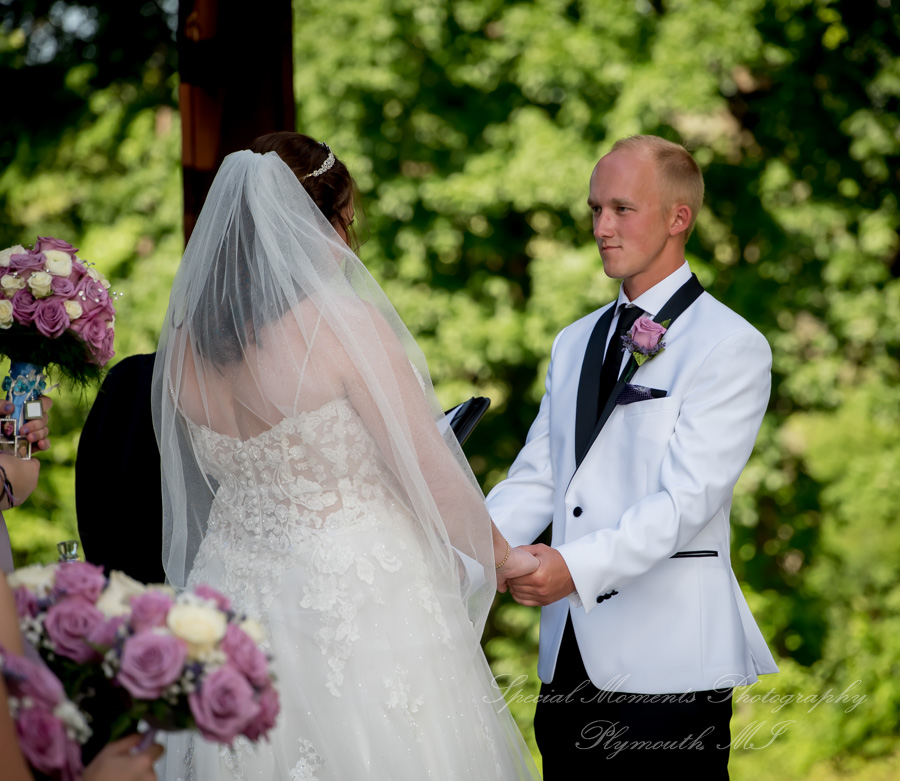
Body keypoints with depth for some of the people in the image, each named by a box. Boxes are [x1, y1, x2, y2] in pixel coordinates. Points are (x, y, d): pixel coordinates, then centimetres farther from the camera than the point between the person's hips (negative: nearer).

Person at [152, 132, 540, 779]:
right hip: (356, 599, -6)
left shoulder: (186, 339, 2)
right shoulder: (346, 324, -17)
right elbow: (431, 474, -12)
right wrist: (501, 557, 5)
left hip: (236, 593, 6)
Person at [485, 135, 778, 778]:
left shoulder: (732, 347, -6)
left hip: (670, 661, -6)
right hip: (570, 652, 6)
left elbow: (689, 497, -16)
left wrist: (576, 567, -27)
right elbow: (535, 480, 12)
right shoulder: (575, 343, 18)